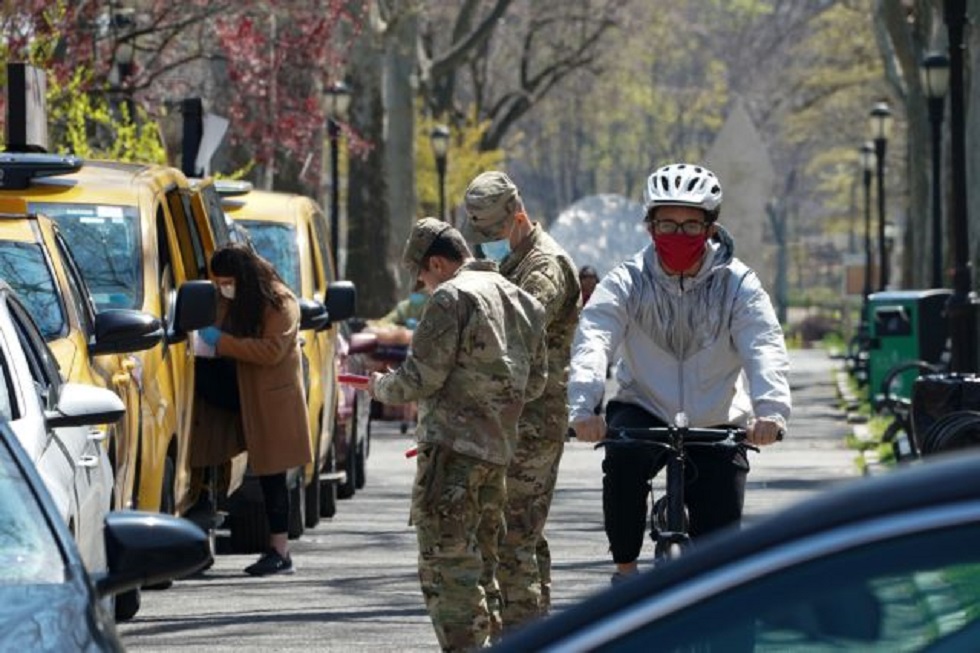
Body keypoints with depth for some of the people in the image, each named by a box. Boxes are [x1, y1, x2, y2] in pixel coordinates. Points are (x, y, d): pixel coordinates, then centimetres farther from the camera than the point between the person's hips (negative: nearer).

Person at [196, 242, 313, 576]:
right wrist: (206, 339, 0)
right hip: (247, 399, 7)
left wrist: (222, 342, -20)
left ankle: (279, 551, -4)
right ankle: (278, 550, 6)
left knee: (272, 473, -7)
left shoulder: (280, 302, -11)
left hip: (274, 401, -7)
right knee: (265, 474, 5)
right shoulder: (229, 302, 13)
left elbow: (272, 350, -19)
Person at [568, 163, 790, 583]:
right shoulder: (626, 283, -7)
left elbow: (765, 349, -21)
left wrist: (771, 409, -41)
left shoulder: (738, 286, -6)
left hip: (716, 425, 1)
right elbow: (592, 343, -22)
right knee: (623, 461, -34)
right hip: (644, 411, -1)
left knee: (720, 541, -8)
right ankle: (625, 570, -16)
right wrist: (583, 407, -42)